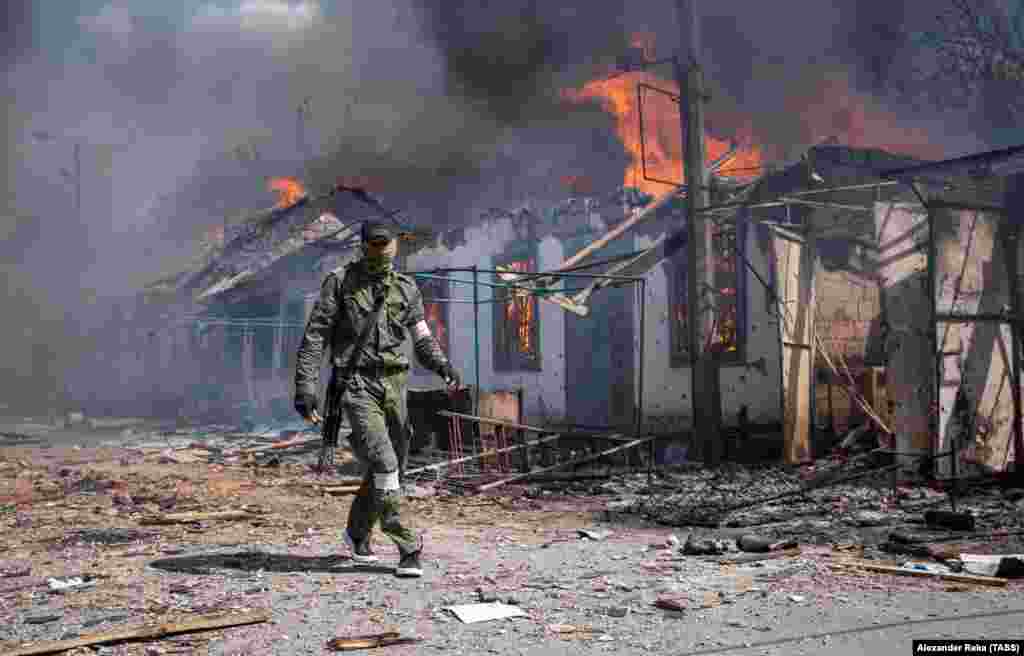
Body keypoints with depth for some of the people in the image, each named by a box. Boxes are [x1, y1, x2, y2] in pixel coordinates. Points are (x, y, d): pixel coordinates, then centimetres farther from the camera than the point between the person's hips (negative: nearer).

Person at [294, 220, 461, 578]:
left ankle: (357, 531, 35)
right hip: (357, 386, -4)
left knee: (388, 469, 11)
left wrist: (444, 366, -12)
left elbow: (423, 340, 8)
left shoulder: (406, 289, 10)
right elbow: (314, 336, -2)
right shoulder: (340, 283, 0)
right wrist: (305, 386, -11)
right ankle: (408, 548, -9)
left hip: (393, 387, 5)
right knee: (384, 466, -17)